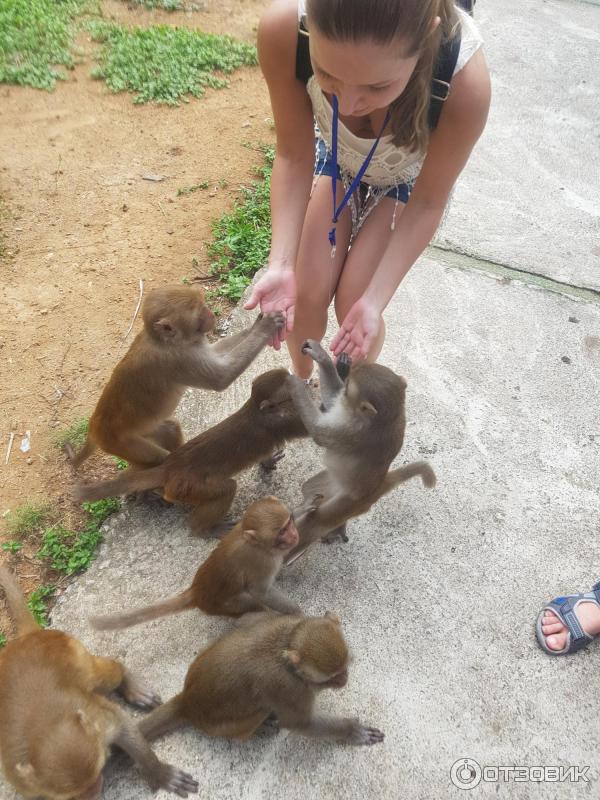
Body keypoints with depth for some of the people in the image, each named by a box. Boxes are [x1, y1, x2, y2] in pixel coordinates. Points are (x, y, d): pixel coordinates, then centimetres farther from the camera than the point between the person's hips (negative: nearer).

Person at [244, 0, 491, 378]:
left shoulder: (465, 80, -40)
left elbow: (427, 204, -23)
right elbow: (294, 156, -21)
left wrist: (373, 300, -27)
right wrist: (282, 265, -30)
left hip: (408, 177, -1)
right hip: (337, 158, 2)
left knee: (353, 306, -5)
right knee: (306, 296, 0)